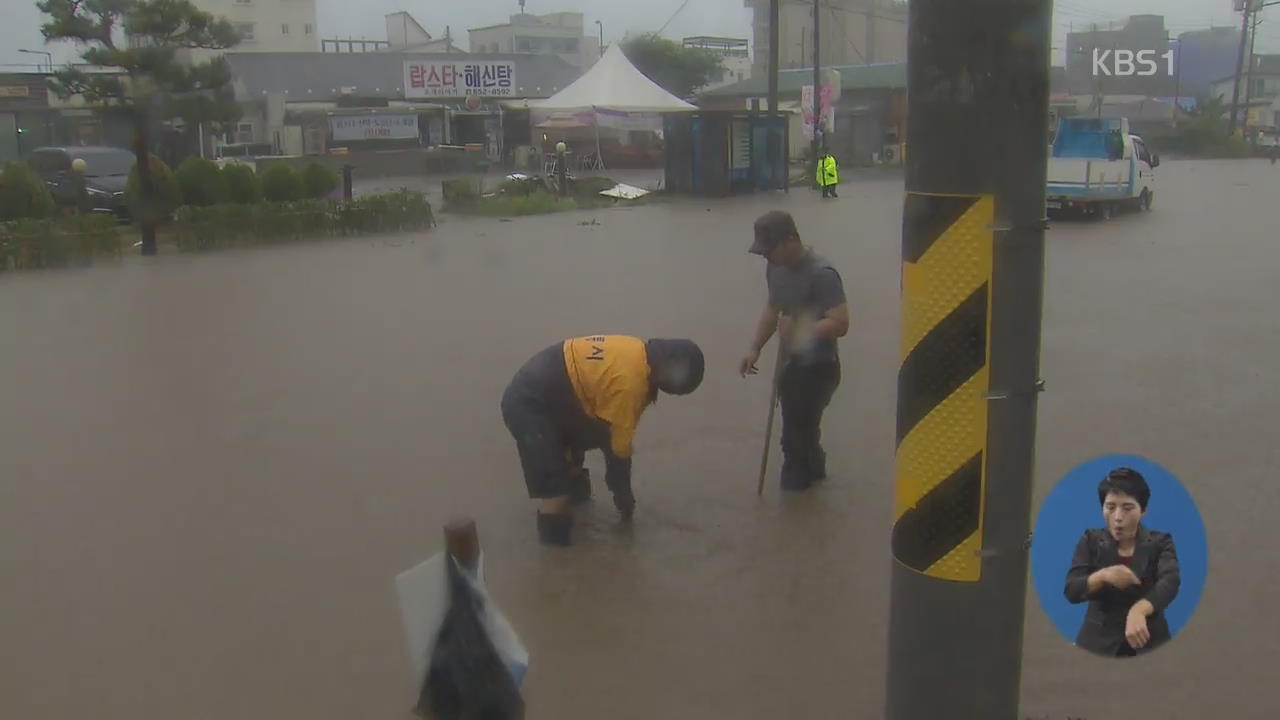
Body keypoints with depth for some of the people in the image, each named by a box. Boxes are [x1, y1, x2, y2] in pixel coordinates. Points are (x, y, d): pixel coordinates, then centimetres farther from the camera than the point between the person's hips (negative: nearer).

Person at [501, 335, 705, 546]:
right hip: (528, 405, -10)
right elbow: (618, 446, -15)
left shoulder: (637, 353, 3)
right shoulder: (629, 381, -27)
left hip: (550, 396, 10)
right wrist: (623, 493, 1)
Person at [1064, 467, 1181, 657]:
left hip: (1148, 643, 0)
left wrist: (1138, 610, -37)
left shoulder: (1160, 542, 0)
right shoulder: (1091, 541, 3)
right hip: (1099, 641, 1)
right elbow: (1071, 591, -5)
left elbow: (1170, 583, -18)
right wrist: (1102, 576, -25)